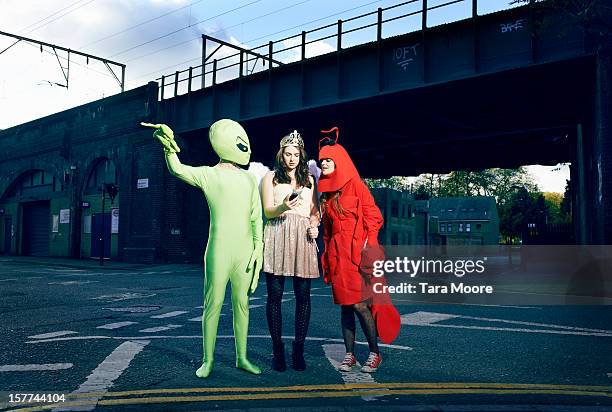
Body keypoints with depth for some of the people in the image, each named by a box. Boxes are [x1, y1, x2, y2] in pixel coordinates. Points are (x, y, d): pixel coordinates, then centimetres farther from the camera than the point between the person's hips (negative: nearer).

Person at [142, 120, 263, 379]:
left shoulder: (249, 179, 15)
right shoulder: (208, 175, 2)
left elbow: (256, 218, 15)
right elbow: (178, 169, -15)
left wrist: (258, 247, 8)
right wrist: (169, 145, -33)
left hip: (245, 252, 4)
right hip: (219, 251, -4)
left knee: (242, 304, 10)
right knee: (213, 304, 1)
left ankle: (242, 358, 20)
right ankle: (207, 360, 13)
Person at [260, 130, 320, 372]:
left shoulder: (309, 179, 22)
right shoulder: (271, 177, 13)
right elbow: (267, 211, 3)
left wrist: (315, 224, -1)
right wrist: (283, 207, -18)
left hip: (303, 238, 2)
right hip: (277, 236, -2)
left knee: (303, 295, -3)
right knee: (275, 294, -4)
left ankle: (298, 350, 4)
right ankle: (277, 350, 3)